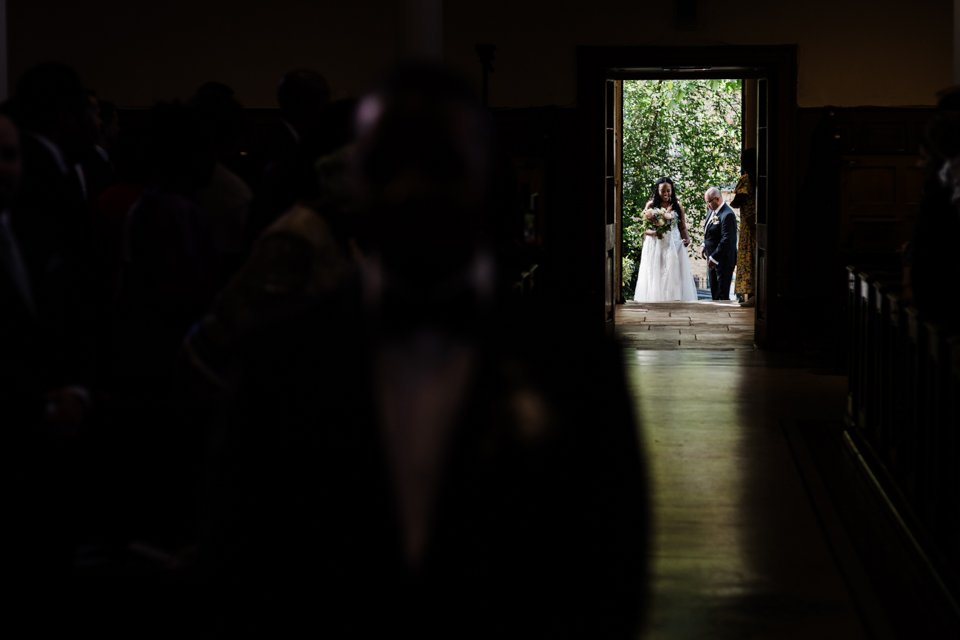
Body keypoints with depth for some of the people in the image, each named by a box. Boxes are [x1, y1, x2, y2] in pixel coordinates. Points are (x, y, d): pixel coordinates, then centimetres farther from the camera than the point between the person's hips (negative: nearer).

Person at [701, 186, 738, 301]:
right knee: (714, 292, 17)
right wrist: (704, 246, 9)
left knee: (723, 294, -3)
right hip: (712, 258, 9)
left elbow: (726, 240, -25)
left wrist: (714, 258, -22)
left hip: (723, 260, -9)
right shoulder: (711, 210, 6)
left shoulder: (727, 215, -22)